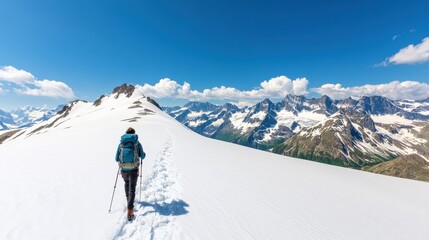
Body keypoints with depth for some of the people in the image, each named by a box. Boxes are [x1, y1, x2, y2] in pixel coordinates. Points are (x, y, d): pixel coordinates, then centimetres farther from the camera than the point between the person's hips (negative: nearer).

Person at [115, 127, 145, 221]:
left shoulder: (121, 143, 3)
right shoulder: (137, 143, -1)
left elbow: (117, 158, 6)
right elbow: (142, 156, 4)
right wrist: (144, 154, 26)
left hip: (123, 169, 3)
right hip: (133, 169, -2)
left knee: (126, 182, 31)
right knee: (132, 189, 3)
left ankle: (128, 199, 49)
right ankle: (129, 211, -6)